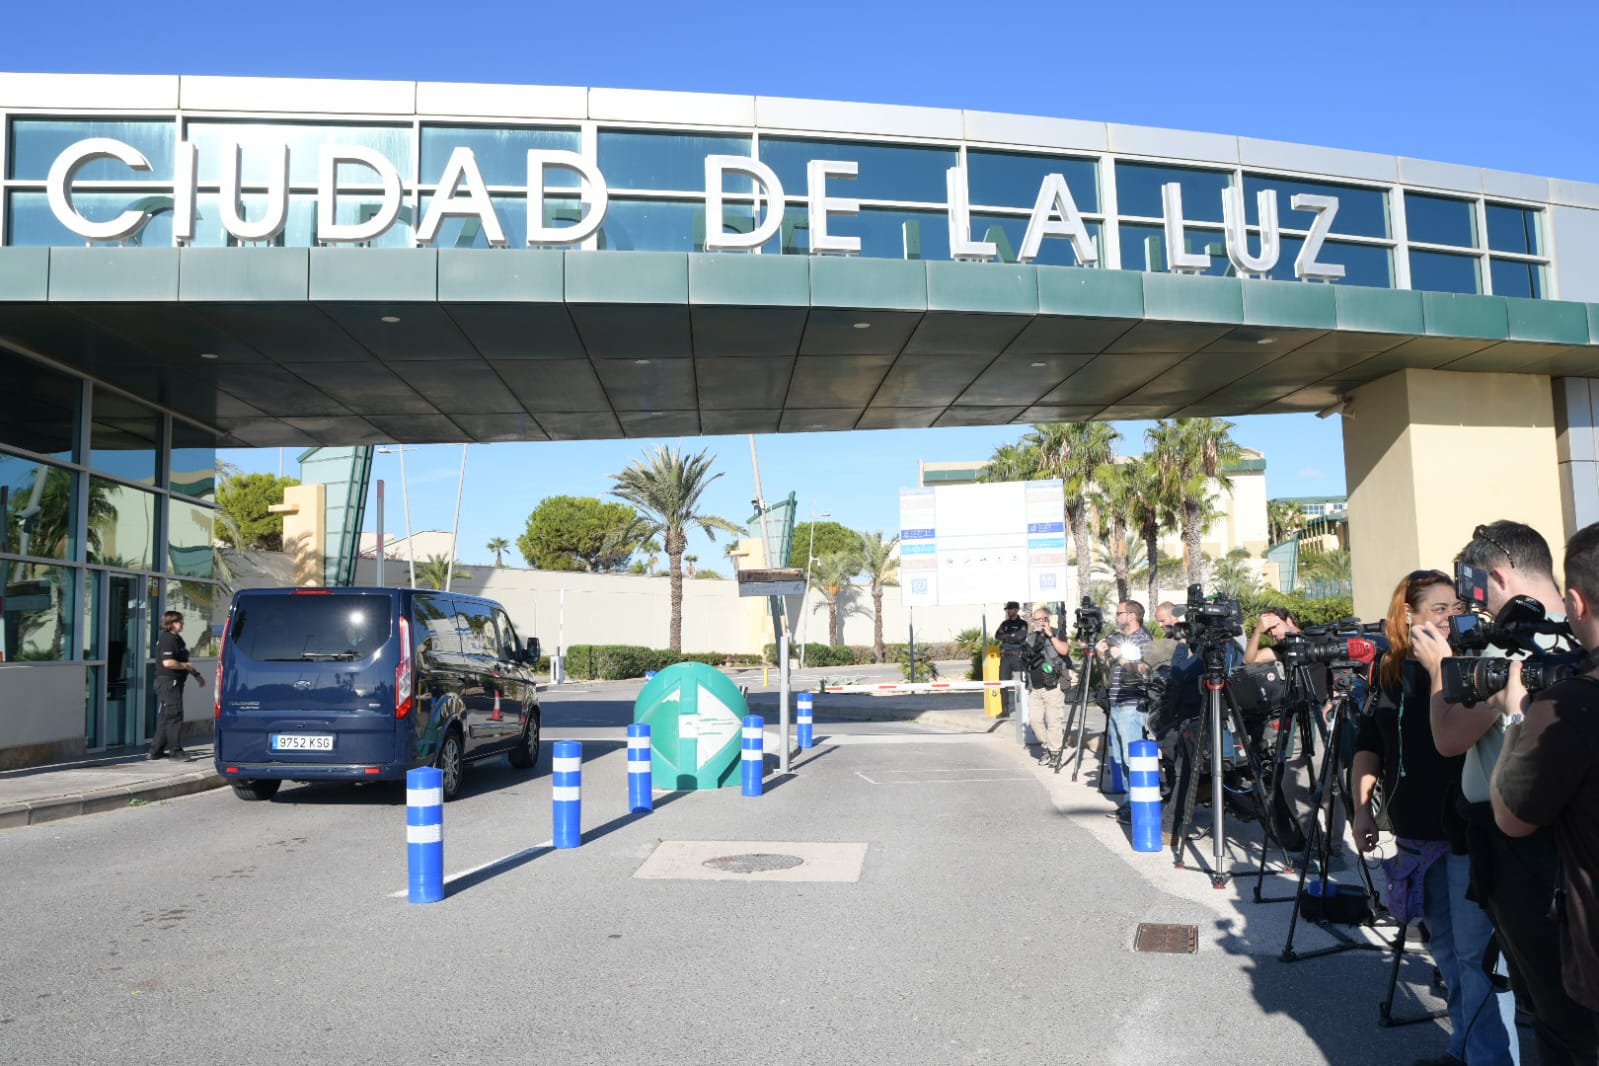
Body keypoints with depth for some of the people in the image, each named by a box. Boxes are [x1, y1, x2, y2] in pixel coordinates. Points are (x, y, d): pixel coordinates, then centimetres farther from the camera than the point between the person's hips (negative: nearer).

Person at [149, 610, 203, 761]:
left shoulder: (176, 639, 19)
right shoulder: (168, 640, -15)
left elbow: (183, 661, 29)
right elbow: (168, 662, -26)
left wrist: (196, 675, 25)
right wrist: (185, 666, -13)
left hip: (173, 682, 11)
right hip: (168, 682, -11)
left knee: (165, 717, 13)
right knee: (174, 716, -7)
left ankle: (156, 751, 18)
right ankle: (176, 751, -3)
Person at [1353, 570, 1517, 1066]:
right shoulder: (1392, 672, 6)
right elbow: (1369, 742, 13)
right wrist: (1362, 808, 7)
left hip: (1469, 830, -6)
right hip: (1418, 832, 6)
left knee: (1476, 953, -5)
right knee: (1446, 949, 17)